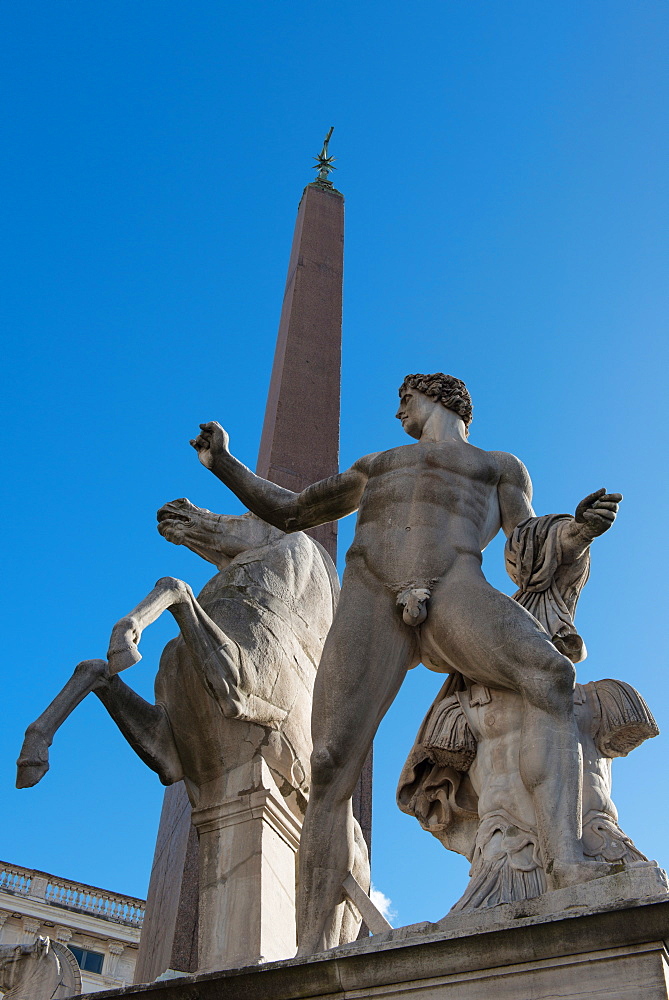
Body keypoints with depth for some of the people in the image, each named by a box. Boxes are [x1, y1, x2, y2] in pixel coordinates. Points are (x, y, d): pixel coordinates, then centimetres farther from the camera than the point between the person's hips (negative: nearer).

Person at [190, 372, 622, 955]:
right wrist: (223, 463, 31)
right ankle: (311, 958, -15)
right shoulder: (376, 465, 40)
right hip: (371, 598, 2)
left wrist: (579, 534, -4)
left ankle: (569, 869, -42)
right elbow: (287, 514, 42)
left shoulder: (501, 467, 32)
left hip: (455, 590, -1)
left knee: (551, 677, -32)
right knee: (332, 771, -15)